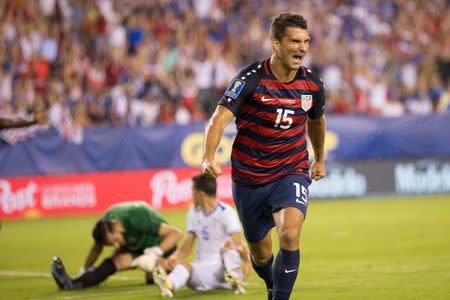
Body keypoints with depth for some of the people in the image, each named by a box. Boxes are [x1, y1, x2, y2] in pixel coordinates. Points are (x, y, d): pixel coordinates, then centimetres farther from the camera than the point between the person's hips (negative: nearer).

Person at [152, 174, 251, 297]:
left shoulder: (225, 212, -6)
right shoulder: (194, 213, 12)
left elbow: (239, 243, -18)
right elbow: (187, 247, 11)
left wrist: (247, 260, -37)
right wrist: (174, 257, -11)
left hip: (226, 265, -3)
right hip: (203, 270, 3)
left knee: (228, 244, -30)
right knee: (183, 265, -28)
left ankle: (234, 278, -53)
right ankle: (169, 285, -61)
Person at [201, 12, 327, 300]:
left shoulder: (312, 84, -4)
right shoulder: (251, 79, -16)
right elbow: (219, 118, -26)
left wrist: (319, 160, 32)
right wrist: (209, 157, -44)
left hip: (291, 172, 1)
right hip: (249, 178, -1)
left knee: (290, 235, -27)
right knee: (260, 255, 13)